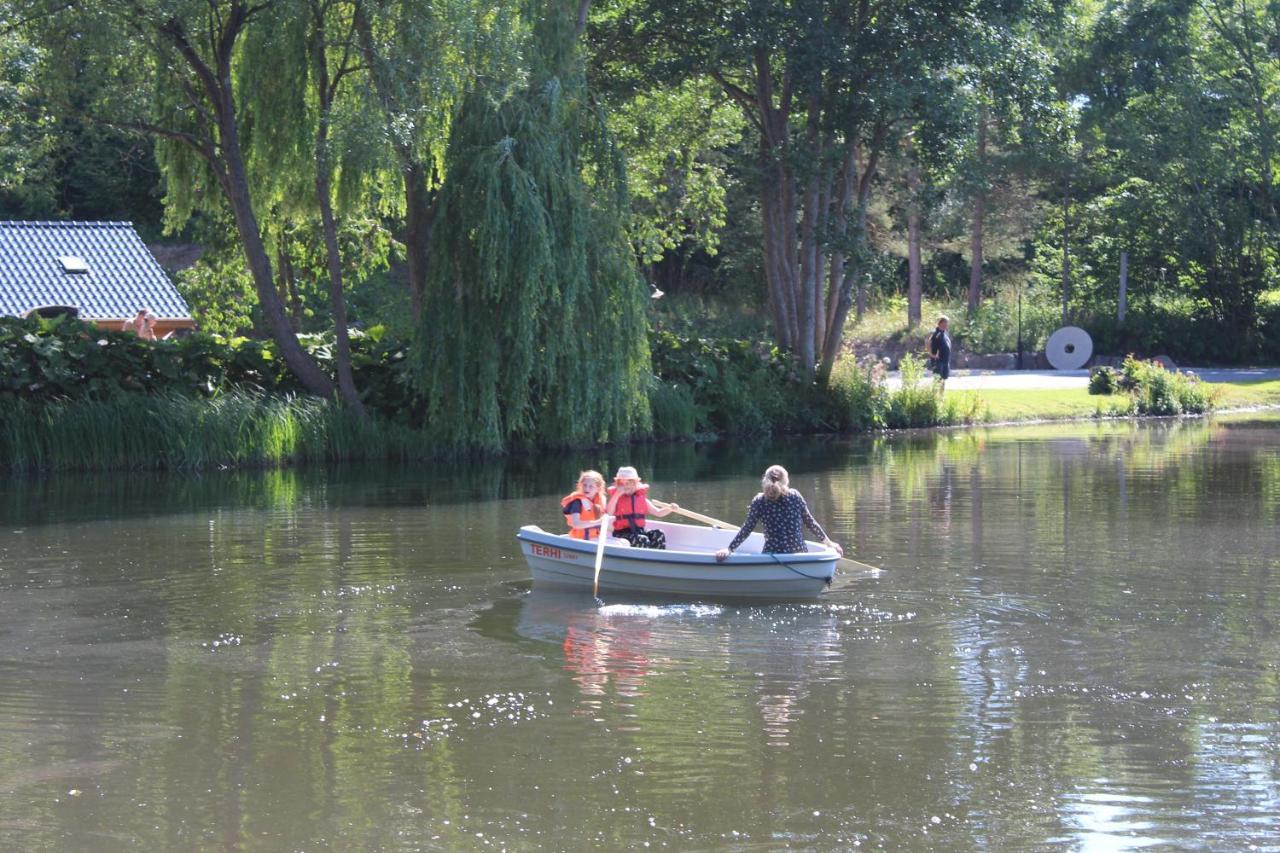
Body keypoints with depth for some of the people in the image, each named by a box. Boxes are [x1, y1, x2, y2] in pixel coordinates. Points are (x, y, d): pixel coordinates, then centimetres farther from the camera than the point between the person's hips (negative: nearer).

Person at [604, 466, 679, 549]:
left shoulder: (641, 499, 12)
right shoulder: (617, 498, 3)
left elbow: (658, 513, 11)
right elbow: (608, 514, -15)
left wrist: (670, 508, -9)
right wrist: (617, 495, -17)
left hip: (639, 531, 5)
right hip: (622, 533, -5)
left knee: (659, 534, -19)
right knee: (643, 540, -32)